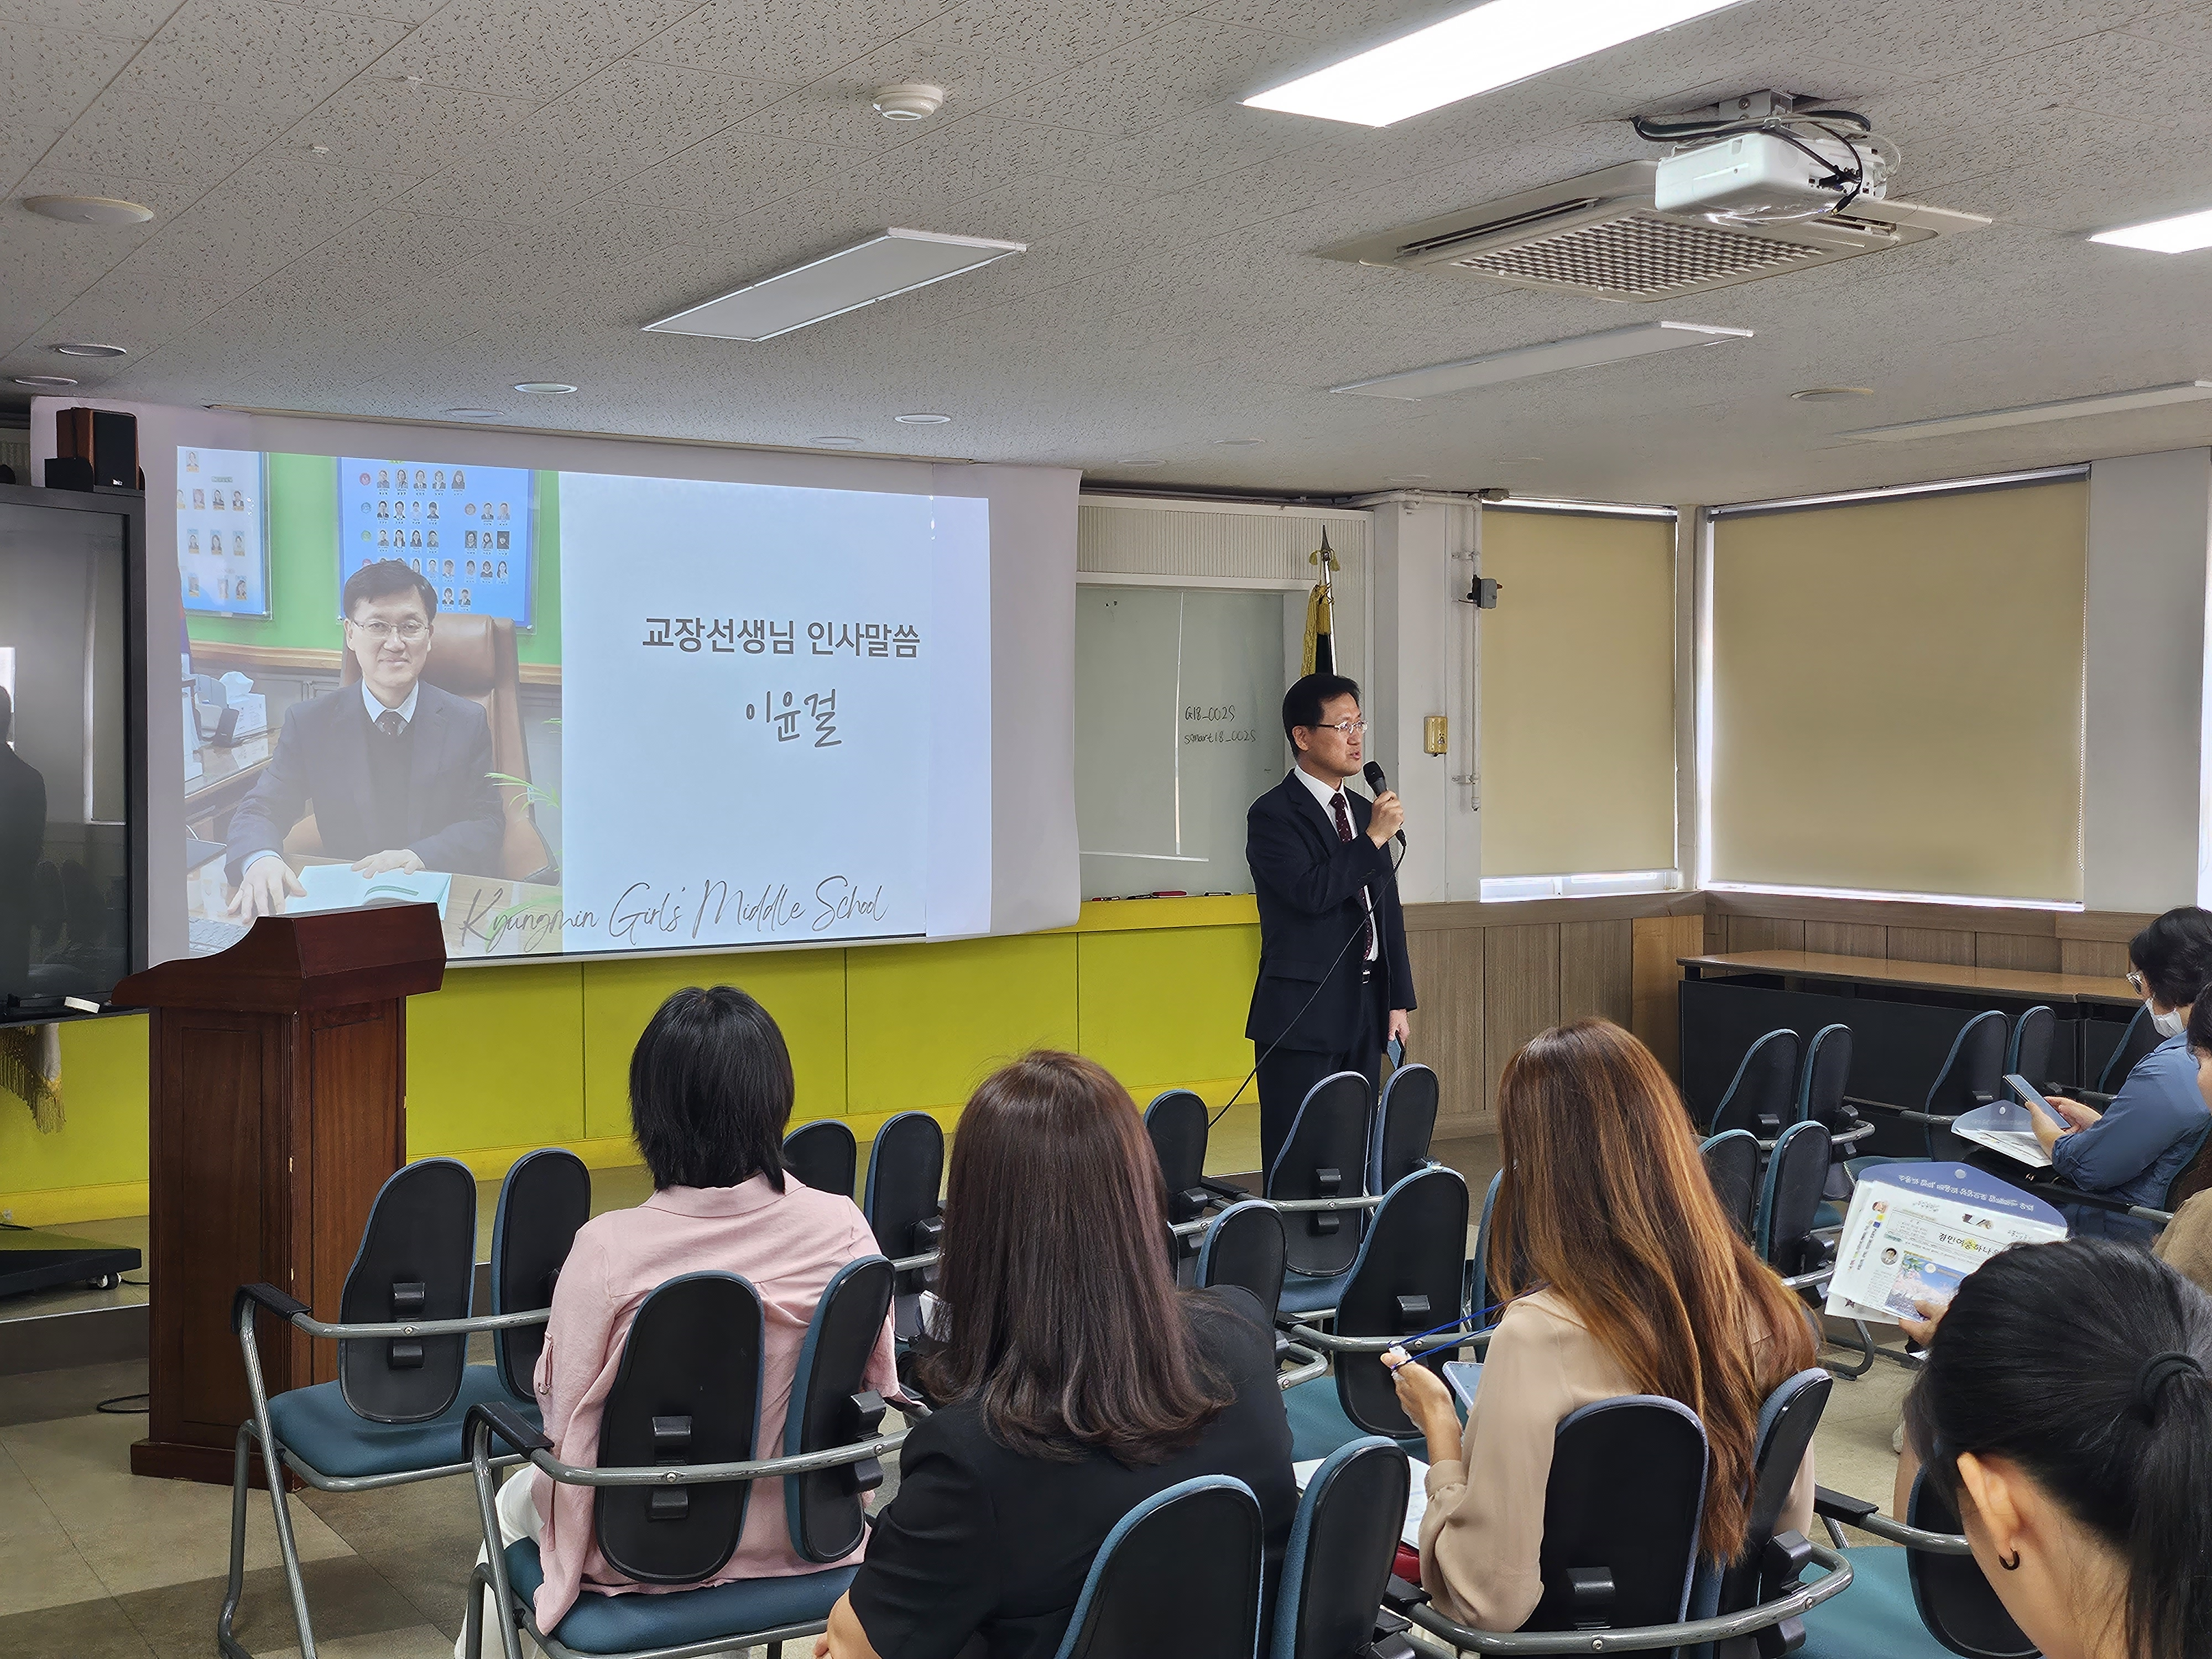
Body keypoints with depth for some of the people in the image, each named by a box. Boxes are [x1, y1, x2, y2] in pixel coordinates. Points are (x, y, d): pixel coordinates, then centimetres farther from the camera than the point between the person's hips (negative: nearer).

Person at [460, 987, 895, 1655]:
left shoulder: (607, 1250, -26)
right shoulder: (842, 1226, -18)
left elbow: (561, 1413, -15)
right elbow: (877, 1387, -5)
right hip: (795, 1537, 3)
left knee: (515, 1501, 30)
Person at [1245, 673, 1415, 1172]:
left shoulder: (1362, 811, 15)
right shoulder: (1273, 815, -8)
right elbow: (1311, 892, -22)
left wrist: (1399, 1001, 15)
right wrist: (1374, 839, -17)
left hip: (1365, 1010, 7)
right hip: (1304, 1016, -7)